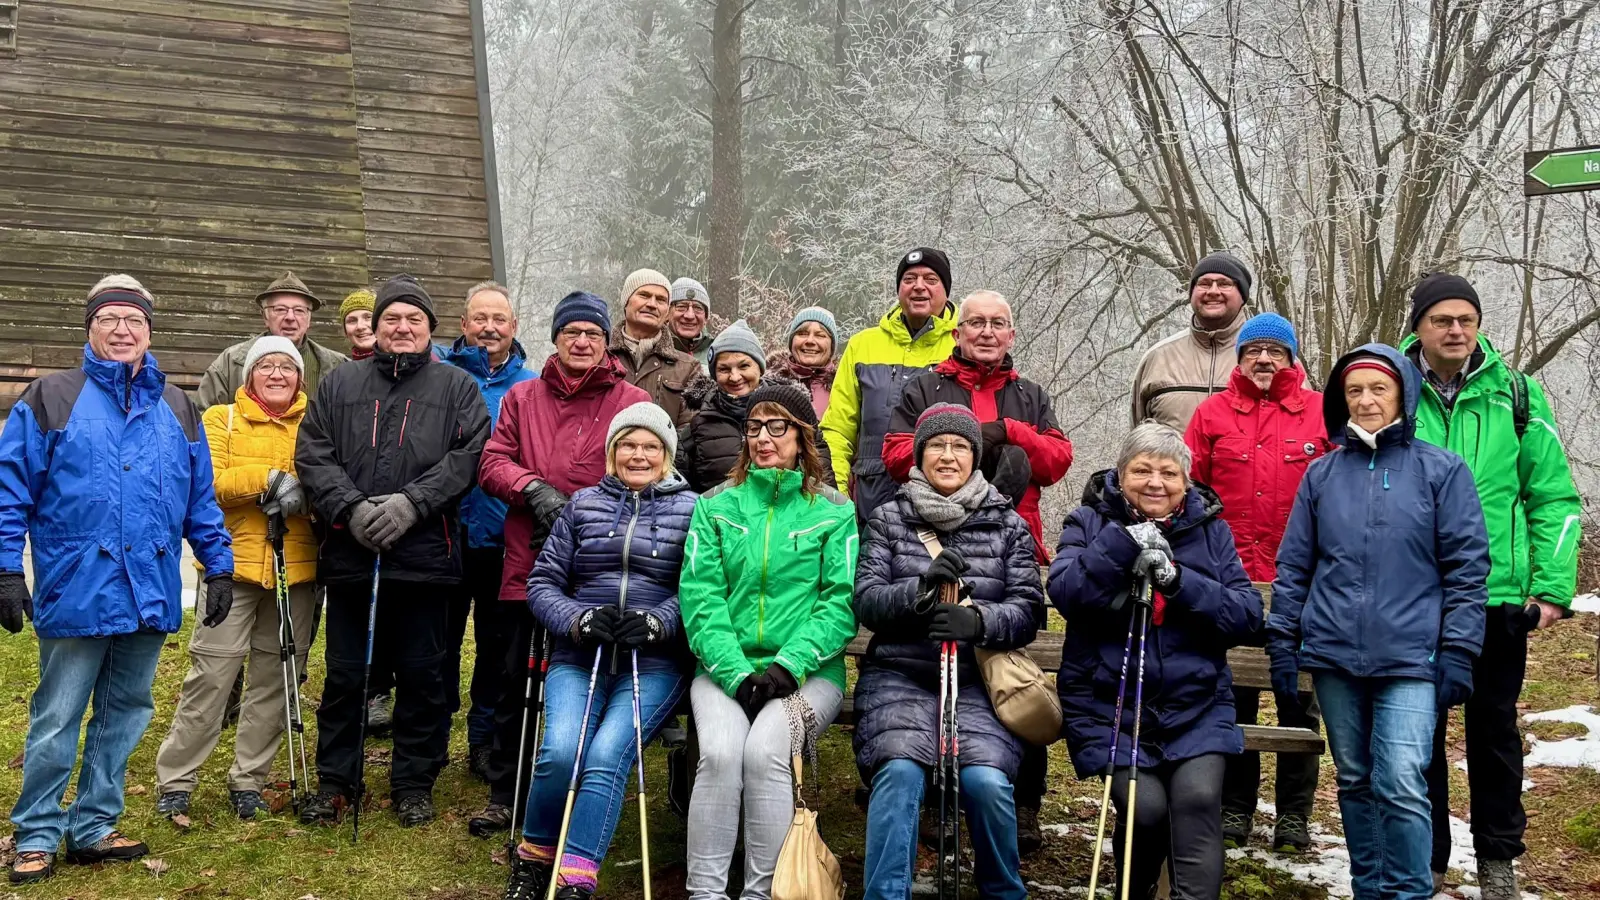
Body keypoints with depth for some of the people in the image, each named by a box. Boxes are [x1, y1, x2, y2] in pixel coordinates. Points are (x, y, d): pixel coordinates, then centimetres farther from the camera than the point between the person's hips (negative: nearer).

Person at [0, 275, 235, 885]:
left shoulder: (177, 410, 12)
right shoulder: (51, 399, 0)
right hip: (76, 592, -4)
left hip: (151, 598, 4)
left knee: (125, 714, 12)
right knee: (56, 721, 4)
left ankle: (93, 829, 24)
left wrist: (218, 567, 10)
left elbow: (201, 500, 14)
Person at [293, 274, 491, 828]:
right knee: (344, 674, 9)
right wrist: (350, 507, -12)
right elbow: (312, 455, 4)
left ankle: (414, 782, 20)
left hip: (425, 555, -1)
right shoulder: (339, 384, 13)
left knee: (421, 674, 6)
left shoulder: (457, 387, 8)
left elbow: (467, 456, -5)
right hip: (349, 553, 2)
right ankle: (335, 780, 22)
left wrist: (411, 503, -16)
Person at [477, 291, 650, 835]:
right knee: (515, 682, 7)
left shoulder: (632, 402, 5)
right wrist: (535, 490, -11)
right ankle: (504, 795, 19)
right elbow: (492, 463, 8)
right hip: (528, 565, 2)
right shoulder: (522, 398, 14)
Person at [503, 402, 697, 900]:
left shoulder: (690, 509, 8)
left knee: (607, 753, -26)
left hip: (654, 661, -1)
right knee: (560, 750, -23)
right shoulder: (583, 505, 14)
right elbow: (542, 583, 10)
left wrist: (657, 622, -17)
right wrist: (579, 620, -9)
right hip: (579, 656, 1)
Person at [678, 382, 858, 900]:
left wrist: (787, 665, -16)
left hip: (808, 671, -1)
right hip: (726, 667, 1)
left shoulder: (835, 513, 6)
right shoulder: (715, 506, 11)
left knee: (765, 751, -28)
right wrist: (735, 673, -13)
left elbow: (841, 602, -2)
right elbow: (700, 595, 1)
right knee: (720, 752, -27)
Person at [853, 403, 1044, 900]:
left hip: (979, 681, 0)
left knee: (986, 780, -25)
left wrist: (978, 620, -19)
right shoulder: (888, 520, 10)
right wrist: (919, 589, -20)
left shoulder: (1008, 525, 11)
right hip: (900, 676, 0)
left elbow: (1028, 610, 1)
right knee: (900, 771, -29)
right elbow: (866, 601, -1)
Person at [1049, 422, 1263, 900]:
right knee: (1145, 808, -17)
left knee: (1198, 799, -23)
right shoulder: (1091, 522, 5)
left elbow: (1248, 615, -1)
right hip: (1110, 704, -1)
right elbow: (1065, 593, -12)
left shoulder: (1210, 529, 9)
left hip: (1196, 705, 2)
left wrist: (1179, 581, -15)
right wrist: (1122, 542, -22)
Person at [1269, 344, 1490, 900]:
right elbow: (1293, 566, 11)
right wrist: (1282, 646, 6)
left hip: (1410, 660, -3)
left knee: (1402, 787, -12)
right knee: (1354, 782, 12)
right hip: (1334, 657, 3)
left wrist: (1458, 652, -5)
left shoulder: (1441, 471, 1)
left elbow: (1467, 568, 0)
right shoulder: (1322, 474, 9)